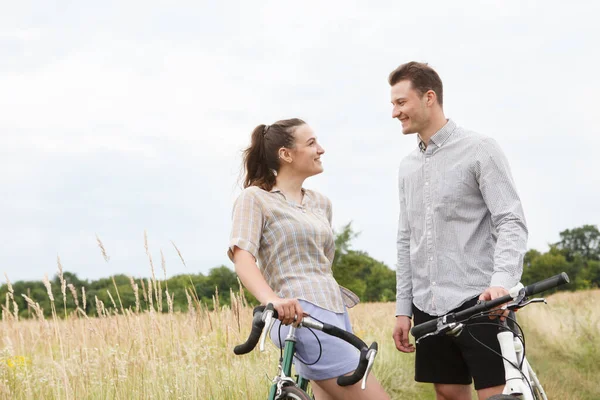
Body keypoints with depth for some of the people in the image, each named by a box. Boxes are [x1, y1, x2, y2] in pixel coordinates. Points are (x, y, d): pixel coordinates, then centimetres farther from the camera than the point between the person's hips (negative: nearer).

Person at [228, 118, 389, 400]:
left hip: (335, 312, 8)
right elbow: (242, 256, -16)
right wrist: (272, 299, -33)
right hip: (301, 316, -8)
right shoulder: (255, 198, -2)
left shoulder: (321, 203, 19)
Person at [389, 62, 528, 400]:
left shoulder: (479, 149, -3)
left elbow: (512, 223, -10)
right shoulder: (409, 166, 17)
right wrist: (403, 309, 14)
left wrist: (502, 281, -26)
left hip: (479, 303, -6)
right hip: (429, 307, 6)